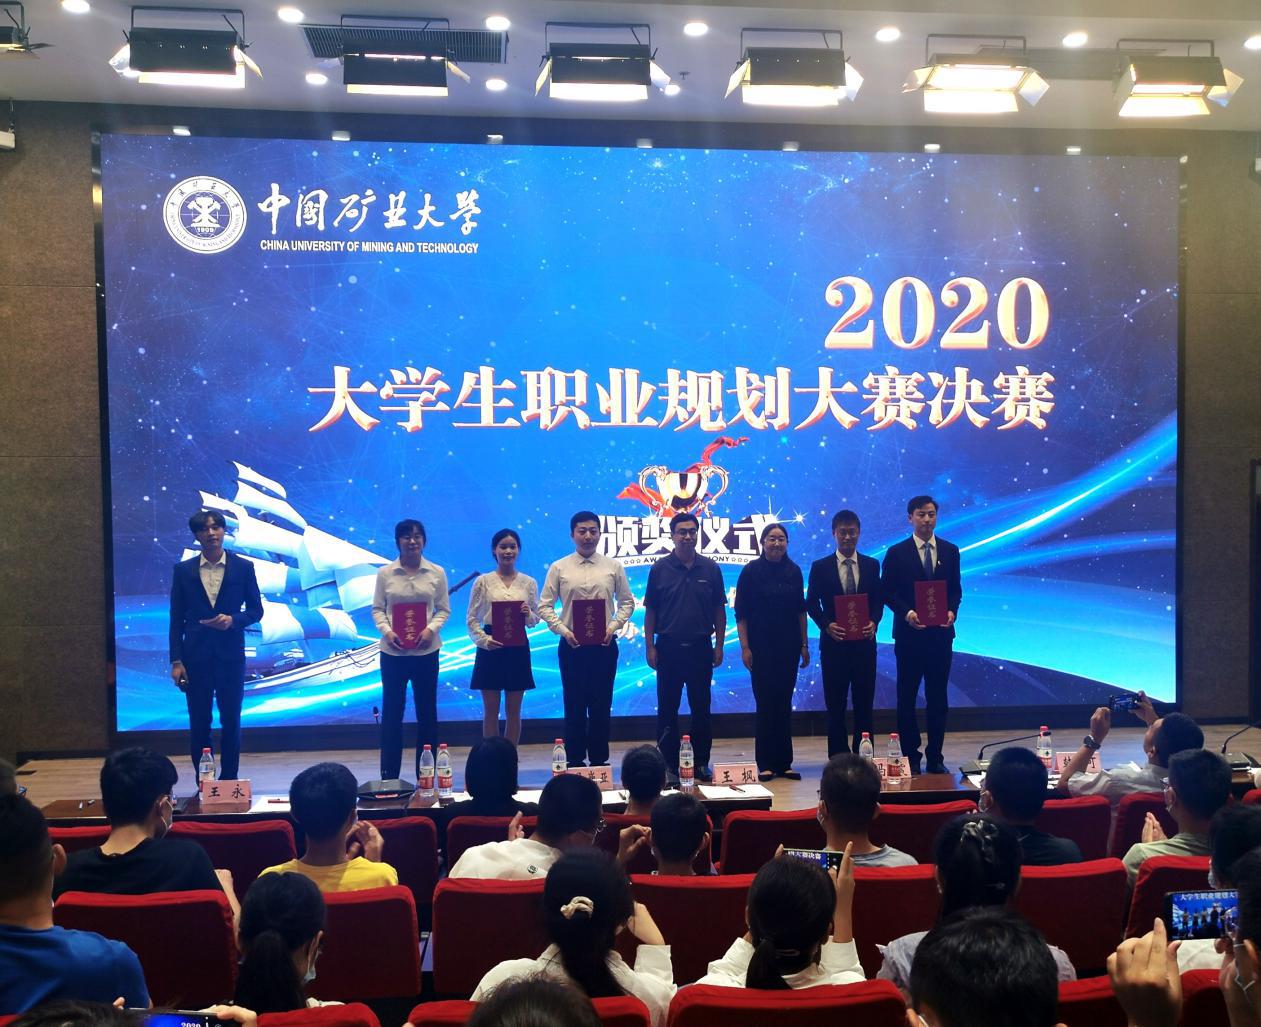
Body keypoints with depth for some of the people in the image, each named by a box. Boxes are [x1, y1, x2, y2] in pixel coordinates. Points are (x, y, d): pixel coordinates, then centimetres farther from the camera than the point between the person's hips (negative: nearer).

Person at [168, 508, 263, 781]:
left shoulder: (243, 567, 2)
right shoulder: (183, 570, 4)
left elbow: (256, 610, 5)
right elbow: (176, 619, 4)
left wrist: (232, 620, -15)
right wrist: (176, 661, -2)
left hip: (230, 655, 0)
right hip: (195, 656, 0)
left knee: (231, 722, 5)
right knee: (199, 723, 5)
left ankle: (229, 781, 15)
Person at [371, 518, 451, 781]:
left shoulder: (437, 573, 2)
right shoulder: (385, 573, 1)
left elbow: (444, 609, 3)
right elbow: (377, 609, 4)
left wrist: (431, 629, -14)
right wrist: (386, 631, -14)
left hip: (426, 651, 1)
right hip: (393, 651, 0)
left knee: (427, 711, 7)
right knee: (391, 710, 4)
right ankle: (389, 775, 13)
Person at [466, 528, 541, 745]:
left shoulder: (529, 582, 7)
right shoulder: (483, 582, 1)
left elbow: (535, 620, 9)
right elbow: (472, 618, 1)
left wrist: (528, 615, -13)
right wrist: (483, 639, -14)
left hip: (518, 648, 2)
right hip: (490, 648, -1)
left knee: (513, 711, 7)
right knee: (491, 711, 4)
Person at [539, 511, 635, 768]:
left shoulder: (613, 567, 4)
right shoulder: (559, 568, 1)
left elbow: (627, 602, 9)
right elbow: (545, 605, 1)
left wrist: (614, 626, -6)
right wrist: (563, 630, -11)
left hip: (604, 645, 1)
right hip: (571, 645, -1)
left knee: (601, 705, 6)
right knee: (574, 706, 5)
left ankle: (599, 760, 16)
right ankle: (575, 761, 14)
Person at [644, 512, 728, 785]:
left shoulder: (710, 568, 4)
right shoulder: (660, 568, 1)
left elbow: (719, 610, 8)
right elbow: (650, 611, 3)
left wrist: (719, 646, 3)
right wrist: (649, 647, -2)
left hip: (700, 647, 1)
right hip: (668, 647, -1)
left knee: (701, 709, 8)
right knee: (667, 710, 4)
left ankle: (701, 764, 19)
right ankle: (668, 765, 13)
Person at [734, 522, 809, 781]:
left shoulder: (793, 571, 6)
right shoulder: (751, 571, -3)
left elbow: (801, 610, 11)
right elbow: (740, 612, -3)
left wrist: (804, 645, 8)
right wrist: (744, 647, -8)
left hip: (789, 647, 3)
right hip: (761, 647, -3)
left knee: (784, 704, 7)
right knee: (765, 704, -1)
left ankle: (784, 763, 14)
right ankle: (765, 765, 6)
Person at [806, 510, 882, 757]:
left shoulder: (872, 565, 8)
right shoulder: (820, 567, 2)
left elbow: (878, 600, 8)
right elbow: (811, 603, 1)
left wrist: (874, 622, -11)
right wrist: (826, 625, -14)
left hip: (864, 642, 1)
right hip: (834, 643, -1)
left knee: (864, 703, 5)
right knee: (835, 705, 4)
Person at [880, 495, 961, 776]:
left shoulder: (950, 551, 7)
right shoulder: (897, 553, -1)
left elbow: (956, 589, 9)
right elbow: (886, 592, -2)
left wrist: (952, 611, -10)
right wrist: (907, 613, -17)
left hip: (941, 634, 2)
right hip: (909, 634, -2)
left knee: (938, 698, 8)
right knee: (907, 699, 4)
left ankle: (935, 757, 17)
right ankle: (910, 758, 13)